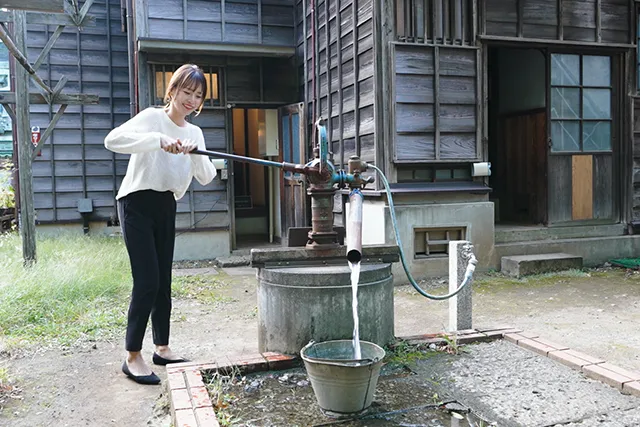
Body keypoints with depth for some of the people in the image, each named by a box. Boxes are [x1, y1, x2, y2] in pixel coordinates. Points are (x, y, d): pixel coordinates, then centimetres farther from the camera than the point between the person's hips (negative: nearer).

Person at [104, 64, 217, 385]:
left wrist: (195, 153, -17)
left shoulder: (194, 132, 10)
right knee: (147, 282, -11)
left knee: (163, 282, 10)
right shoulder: (152, 117, -10)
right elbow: (112, 139, -28)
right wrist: (159, 140, -38)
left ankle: (162, 348, 22)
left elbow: (206, 178, 1)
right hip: (138, 204, -7)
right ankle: (132, 357, 1)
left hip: (166, 207, 7)